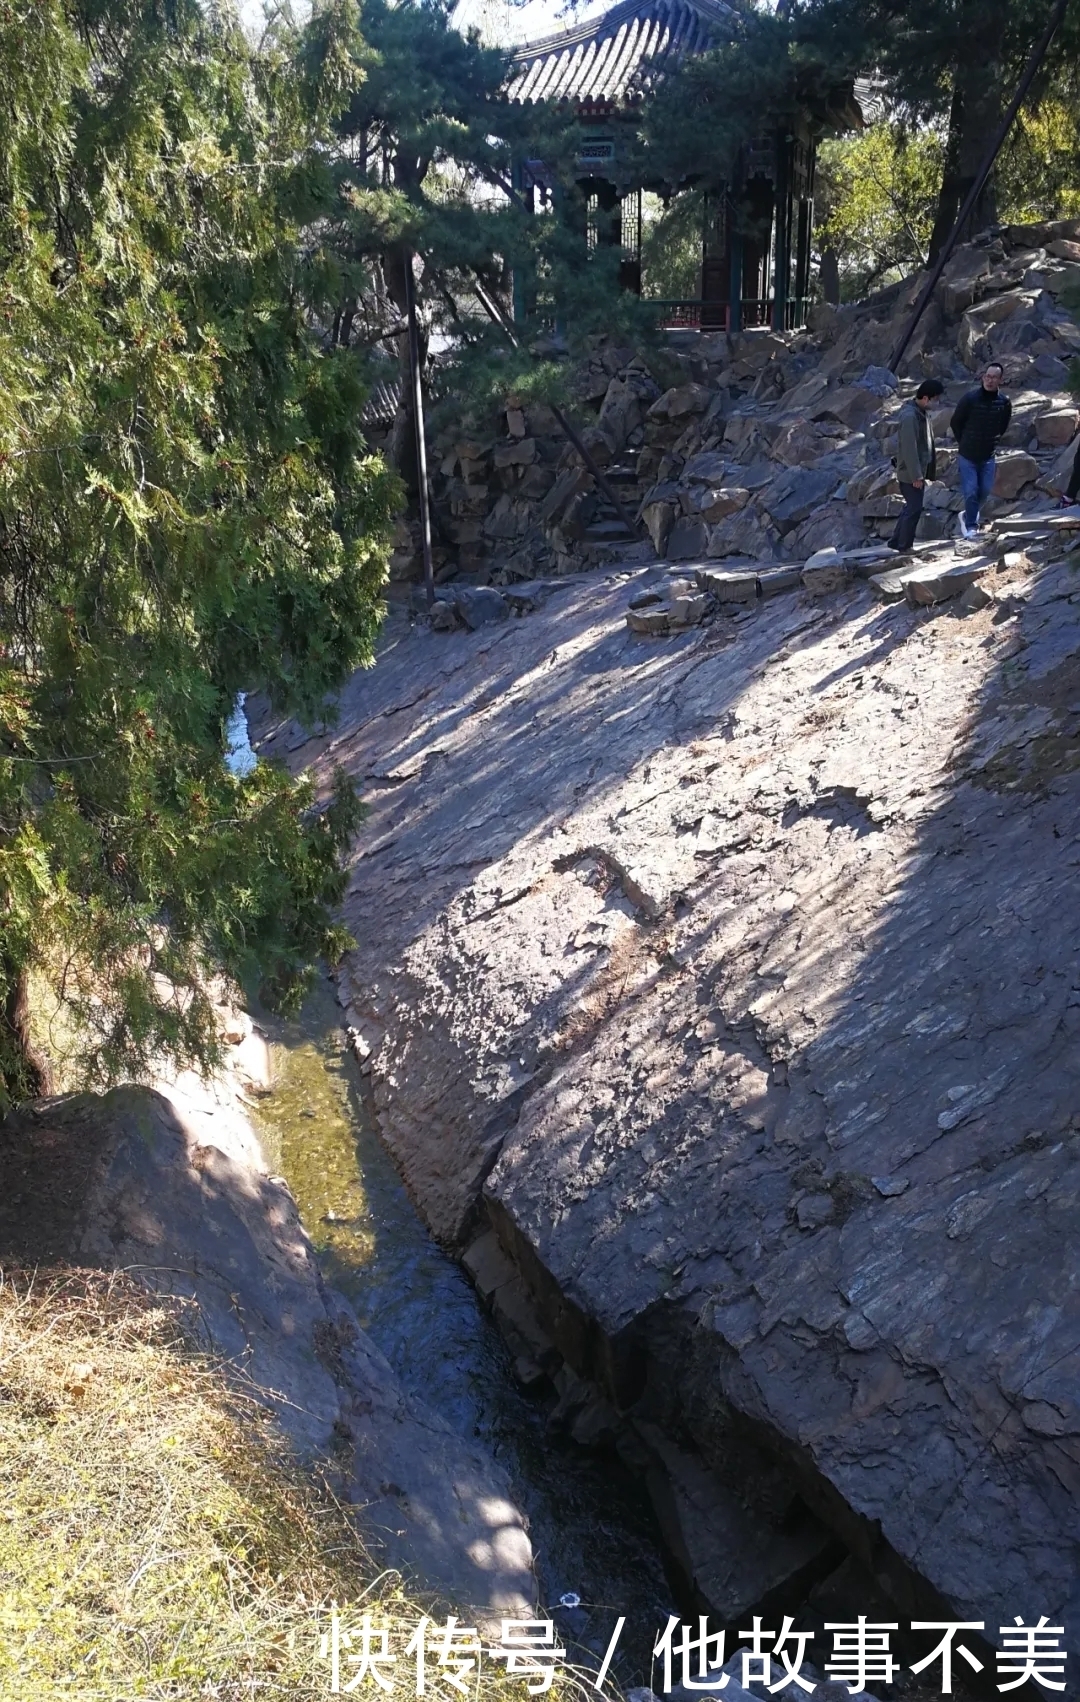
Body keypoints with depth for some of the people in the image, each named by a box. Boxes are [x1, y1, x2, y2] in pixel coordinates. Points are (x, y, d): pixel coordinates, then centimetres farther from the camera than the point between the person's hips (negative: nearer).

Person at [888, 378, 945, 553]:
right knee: (914, 509, -1)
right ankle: (904, 547, 10)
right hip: (910, 474, -10)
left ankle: (896, 542, 26)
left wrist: (922, 473, 20)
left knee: (912, 507, 16)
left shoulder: (923, 411, 8)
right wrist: (916, 475, -22)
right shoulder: (910, 416, -23)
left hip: (919, 471, 10)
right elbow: (909, 448, -24)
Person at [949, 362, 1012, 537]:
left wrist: (993, 441, 11)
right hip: (967, 456, -3)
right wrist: (964, 442, 5)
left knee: (985, 490, 8)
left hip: (988, 455, 4)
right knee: (970, 491, -6)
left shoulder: (1004, 402, -5)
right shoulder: (970, 398, -15)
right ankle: (971, 525, 8)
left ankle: (968, 516, 33)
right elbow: (955, 423, -2)